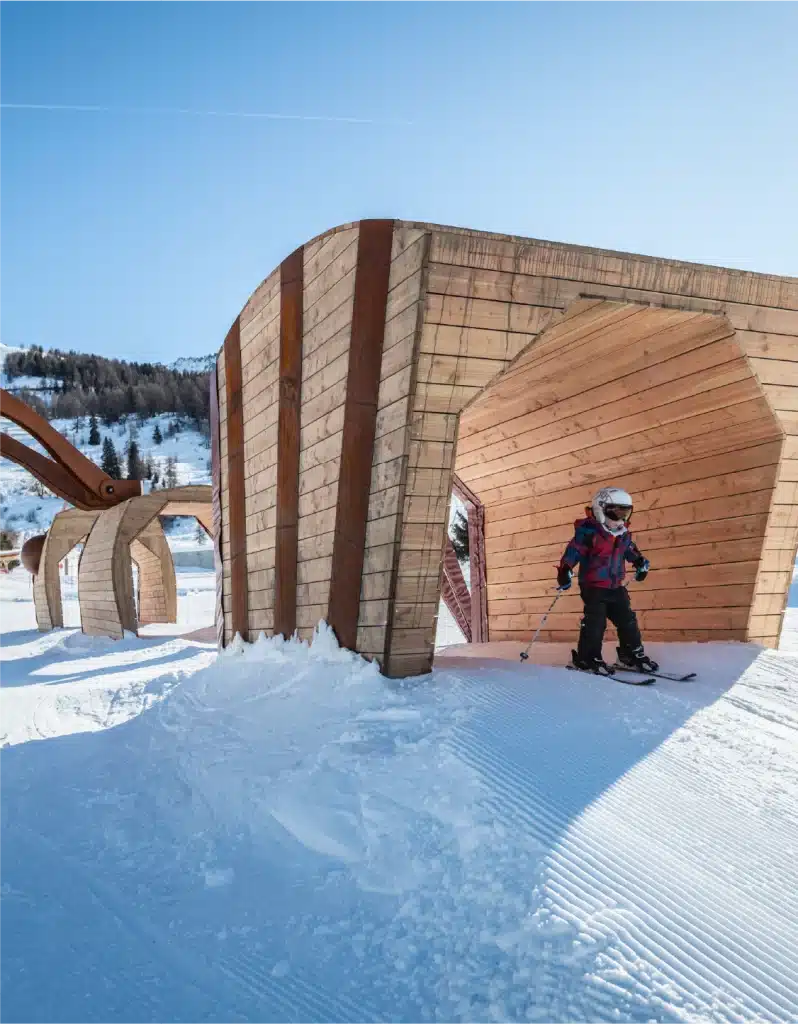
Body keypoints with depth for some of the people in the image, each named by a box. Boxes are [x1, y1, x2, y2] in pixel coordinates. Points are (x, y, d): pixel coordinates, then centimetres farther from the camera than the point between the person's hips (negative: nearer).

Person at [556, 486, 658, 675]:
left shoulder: (623, 535, 9)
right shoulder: (588, 532, -14)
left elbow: (631, 551, 30)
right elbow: (573, 551, -17)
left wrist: (641, 563, 27)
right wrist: (565, 570, -26)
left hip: (615, 587, 7)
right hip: (593, 586, -7)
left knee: (627, 620, 8)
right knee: (595, 621, -11)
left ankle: (632, 654, 21)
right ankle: (587, 658, -2)